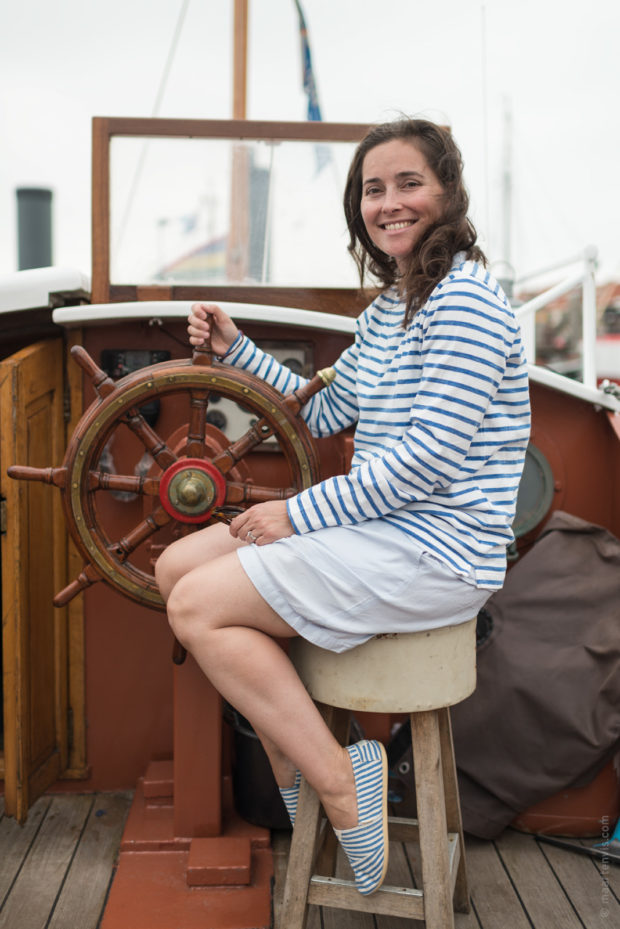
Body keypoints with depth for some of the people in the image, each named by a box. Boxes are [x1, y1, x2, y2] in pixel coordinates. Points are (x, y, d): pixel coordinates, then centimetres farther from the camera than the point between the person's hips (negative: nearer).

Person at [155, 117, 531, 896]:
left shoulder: (464, 299, -14)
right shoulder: (386, 307, 16)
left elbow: (433, 454, -22)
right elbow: (325, 413, 22)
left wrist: (300, 515, -17)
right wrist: (234, 349, 12)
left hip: (437, 550, -10)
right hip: (382, 526, 10)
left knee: (198, 607, -16)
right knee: (176, 568, 6)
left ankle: (339, 783, -6)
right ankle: (287, 754, 11)